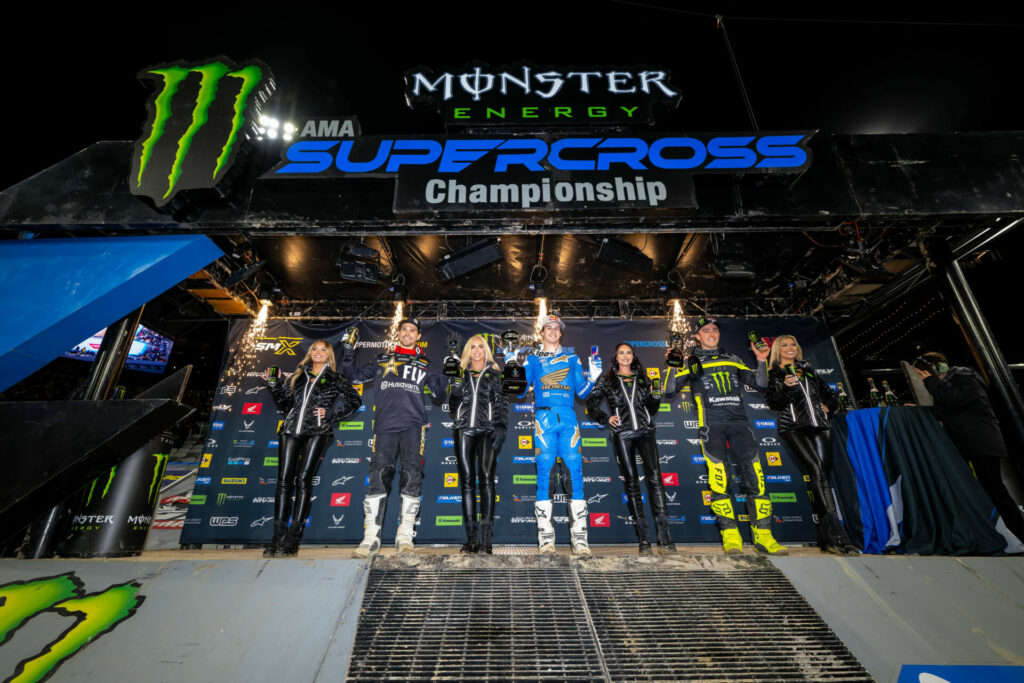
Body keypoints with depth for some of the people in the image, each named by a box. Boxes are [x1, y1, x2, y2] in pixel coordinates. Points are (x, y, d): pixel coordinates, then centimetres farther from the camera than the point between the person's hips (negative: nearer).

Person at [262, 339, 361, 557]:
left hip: (317, 432, -3)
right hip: (291, 429, 4)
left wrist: (331, 414, -2)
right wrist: (274, 385, 9)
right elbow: (284, 405, 19)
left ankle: (293, 538, -3)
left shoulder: (334, 379, 9)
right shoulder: (298, 376, 19)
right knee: (284, 481, 0)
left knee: (303, 480, -7)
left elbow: (355, 400, 5)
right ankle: (278, 537, 5)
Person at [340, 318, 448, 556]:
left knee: (412, 475, -7)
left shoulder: (424, 364, 17)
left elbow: (438, 394, 14)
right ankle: (371, 536, 4)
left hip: (413, 425, 0)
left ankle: (405, 535, 4)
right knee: (378, 476, -5)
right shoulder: (382, 360, 20)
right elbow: (355, 376, 21)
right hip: (385, 425, 1)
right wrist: (347, 354, 10)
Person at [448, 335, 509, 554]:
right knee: (467, 482, 1)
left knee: (486, 478, -11)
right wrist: (455, 390, 0)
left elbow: (502, 404, 6)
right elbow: (452, 405, 20)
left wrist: (501, 427, -8)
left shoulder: (495, 375, 12)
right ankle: (471, 537, 7)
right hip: (464, 430, 2)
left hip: (487, 430, -2)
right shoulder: (461, 375, 18)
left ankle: (486, 537, -5)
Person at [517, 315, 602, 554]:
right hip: (543, 418, -1)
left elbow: (582, 392, 15)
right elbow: (520, 391, 10)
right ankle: (545, 536, 1)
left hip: (568, 418, 1)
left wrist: (593, 377, 0)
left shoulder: (572, 359, 21)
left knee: (575, 470, -6)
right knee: (544, 470, -6)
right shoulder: (532, 360, 17)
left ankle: (579, 536, 0)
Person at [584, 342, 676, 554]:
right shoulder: (607, 379, 11)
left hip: (645, 431, 1)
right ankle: (643, 538, 6)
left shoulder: (642, 378, 16)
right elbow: (591, 404, 8)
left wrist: (655, 397, -1)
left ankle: (664, 537, -8)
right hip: (622, 433, -1)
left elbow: (652, 410, 19)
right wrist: (606, 418, -6)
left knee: (655, 476, -11)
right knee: (631, 482, 0)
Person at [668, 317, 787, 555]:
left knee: (754, 474, -5)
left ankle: (763, 535, 3)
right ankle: (730, 535, -2)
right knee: (718, 477, -10)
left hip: (738, 421, 3)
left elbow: (759, 383, 22)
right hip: (711, 423, -3)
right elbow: (670, 391, 6)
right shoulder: (691, 363, 14)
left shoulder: (732, 360, 23)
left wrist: (761, 361, 7)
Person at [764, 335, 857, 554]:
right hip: (794, 427, -5)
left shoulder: (808, 370, 22)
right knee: (816, 472, -20)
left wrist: (829, 408, 13)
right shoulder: (773, 374, 8)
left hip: (819, 426, 5)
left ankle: (826, 540, 5)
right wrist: (786, 388, -19)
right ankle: (837, 536, -22)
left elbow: (830, 393, 31)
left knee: (822, 475, 0)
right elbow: (772, 402, -4)